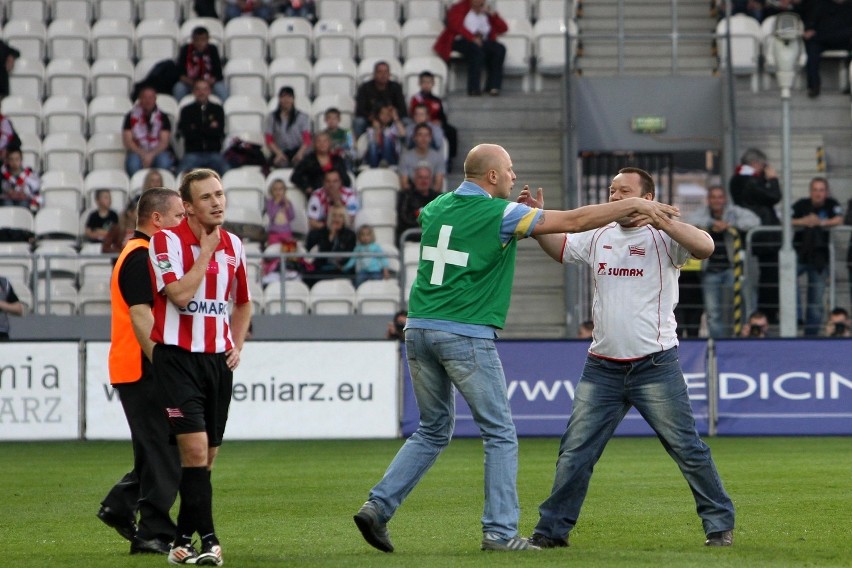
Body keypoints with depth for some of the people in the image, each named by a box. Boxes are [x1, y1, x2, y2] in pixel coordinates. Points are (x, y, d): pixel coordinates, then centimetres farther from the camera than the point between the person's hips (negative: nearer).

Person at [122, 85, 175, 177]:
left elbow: (164, 141, -2)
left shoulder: (163, 117, 7)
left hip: (158, 152, 0)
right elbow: (128, 141, 0)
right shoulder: (131, 117, 6)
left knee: (164, 161, -35)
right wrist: (143, 155, -16)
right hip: (138, 153, 0)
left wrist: (151, 155, -19)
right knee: (133, 162, -35)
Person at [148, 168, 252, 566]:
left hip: (218, 359, 6)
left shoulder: (233, 245, 10)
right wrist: (206, 251, -13)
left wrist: (236, 346, 11)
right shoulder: (167, 241, -7)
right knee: (195, 447, -16)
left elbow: (243, 302, 25)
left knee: (207, 455, 7)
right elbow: (180, 294, -22)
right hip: (177, 356, -6)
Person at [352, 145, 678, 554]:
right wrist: (633, 205, 2)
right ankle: (499, 531, 0)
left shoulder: (434, 209, 11)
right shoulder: (498, 214, -7)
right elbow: (575, 220, -6)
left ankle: (378, 507, 6)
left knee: (433, 431, 18)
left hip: (419, 328, 7)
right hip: (466, 334, -7)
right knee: (500, 435, 4)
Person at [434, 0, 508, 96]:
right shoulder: (459, 8, 5)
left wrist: (492, 14, 0)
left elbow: (503, 28, 13)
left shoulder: (486, 12, 19)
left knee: (500, 49, -24)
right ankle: (474, 88, -40)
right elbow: (456, 25, -14)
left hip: (482, 42, 5)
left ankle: (492, 86, -27)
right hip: (460, 41, -5)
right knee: (476, 49, -37)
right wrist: (472, 38, -26)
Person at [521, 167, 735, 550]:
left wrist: (656, 218, -32)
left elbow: (705, 247, -23)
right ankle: (552, 530, 11)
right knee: (574, 452, 3)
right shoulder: (598, 237, 11)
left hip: (655, 365, -5)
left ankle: (720, 524, 13)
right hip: (602, 367, 5)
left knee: (687, 449, 0)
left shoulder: (662, 237, -6)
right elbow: (558, 248, 21)